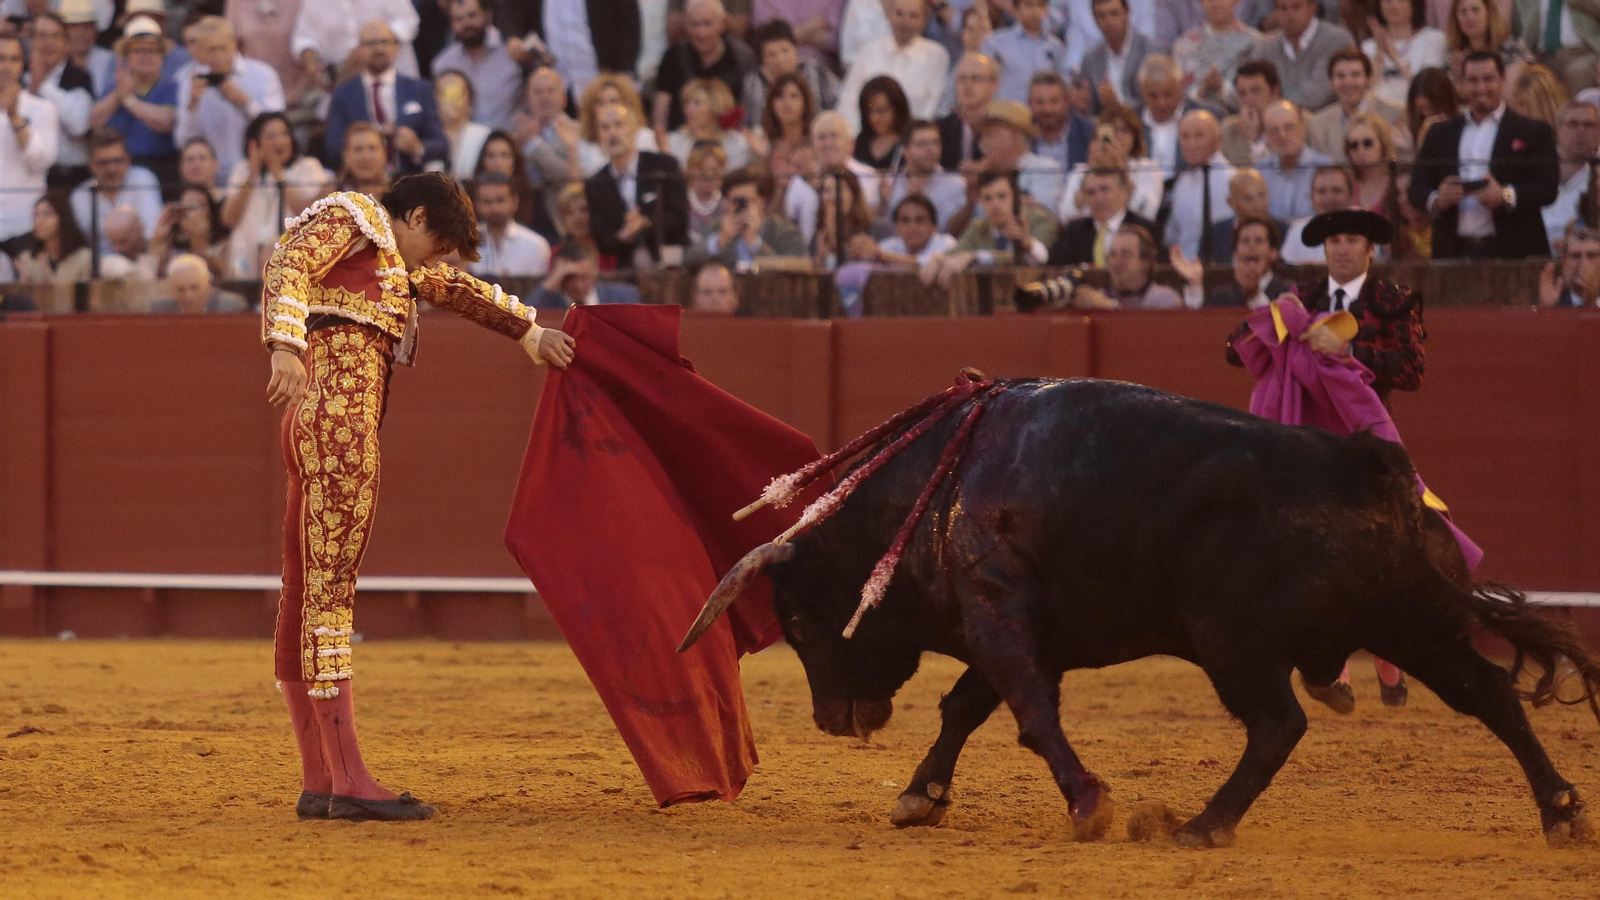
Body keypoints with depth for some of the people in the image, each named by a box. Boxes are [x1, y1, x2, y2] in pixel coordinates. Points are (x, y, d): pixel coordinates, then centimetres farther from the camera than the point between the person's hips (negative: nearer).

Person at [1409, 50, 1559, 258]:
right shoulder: (1440, 134, 18)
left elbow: (1549, 187, -2)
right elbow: (1417, 189, 14)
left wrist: (1507, 197, -20)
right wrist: (1436, 200, -10)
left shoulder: (1533, 132, 8)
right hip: (1454, 253, 3)